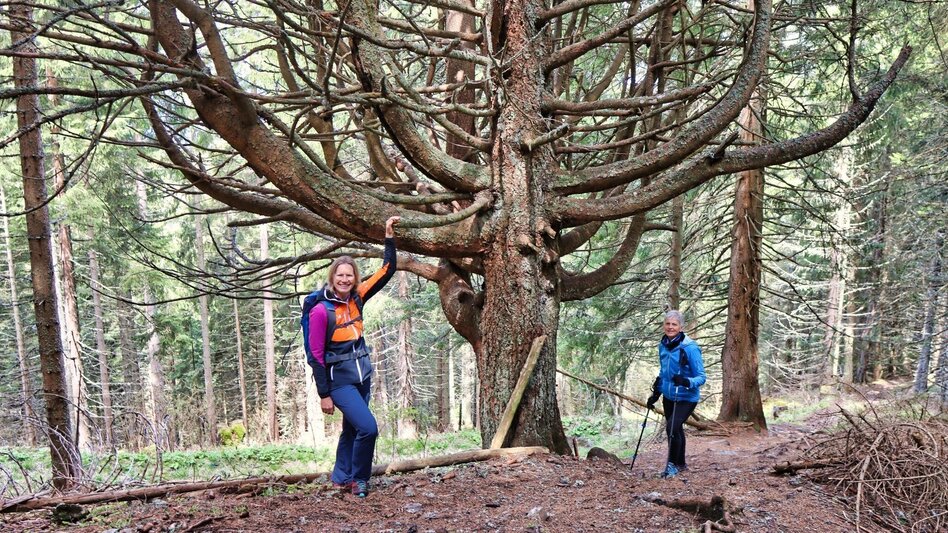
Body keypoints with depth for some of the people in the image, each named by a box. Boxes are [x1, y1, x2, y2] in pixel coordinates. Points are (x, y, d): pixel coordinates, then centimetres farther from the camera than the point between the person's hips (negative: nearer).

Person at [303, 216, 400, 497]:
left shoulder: (356, 298, 2)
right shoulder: (321, 309, -15)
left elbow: (386, 272, 4)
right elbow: (316, 355, -12)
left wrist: (389, 237, -3)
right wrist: (324, 395, -12)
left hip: (362, 376, 7)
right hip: (339, 380, -7)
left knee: (351, 429, 16)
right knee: (368, 428, -15)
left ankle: (341, 478, 32)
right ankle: (359, 479, 6)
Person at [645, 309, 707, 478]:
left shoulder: (690, 348, -21)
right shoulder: (663, 346, -1)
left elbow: (701, 377, -19)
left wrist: (685, 382, -38)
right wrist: (656, 393, 15)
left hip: (686, 398, -6)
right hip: (668, 396, 6)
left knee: (672, 427, -19)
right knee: (675, 429, 17)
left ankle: (673, 464, 3)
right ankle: (680, 464, 38)